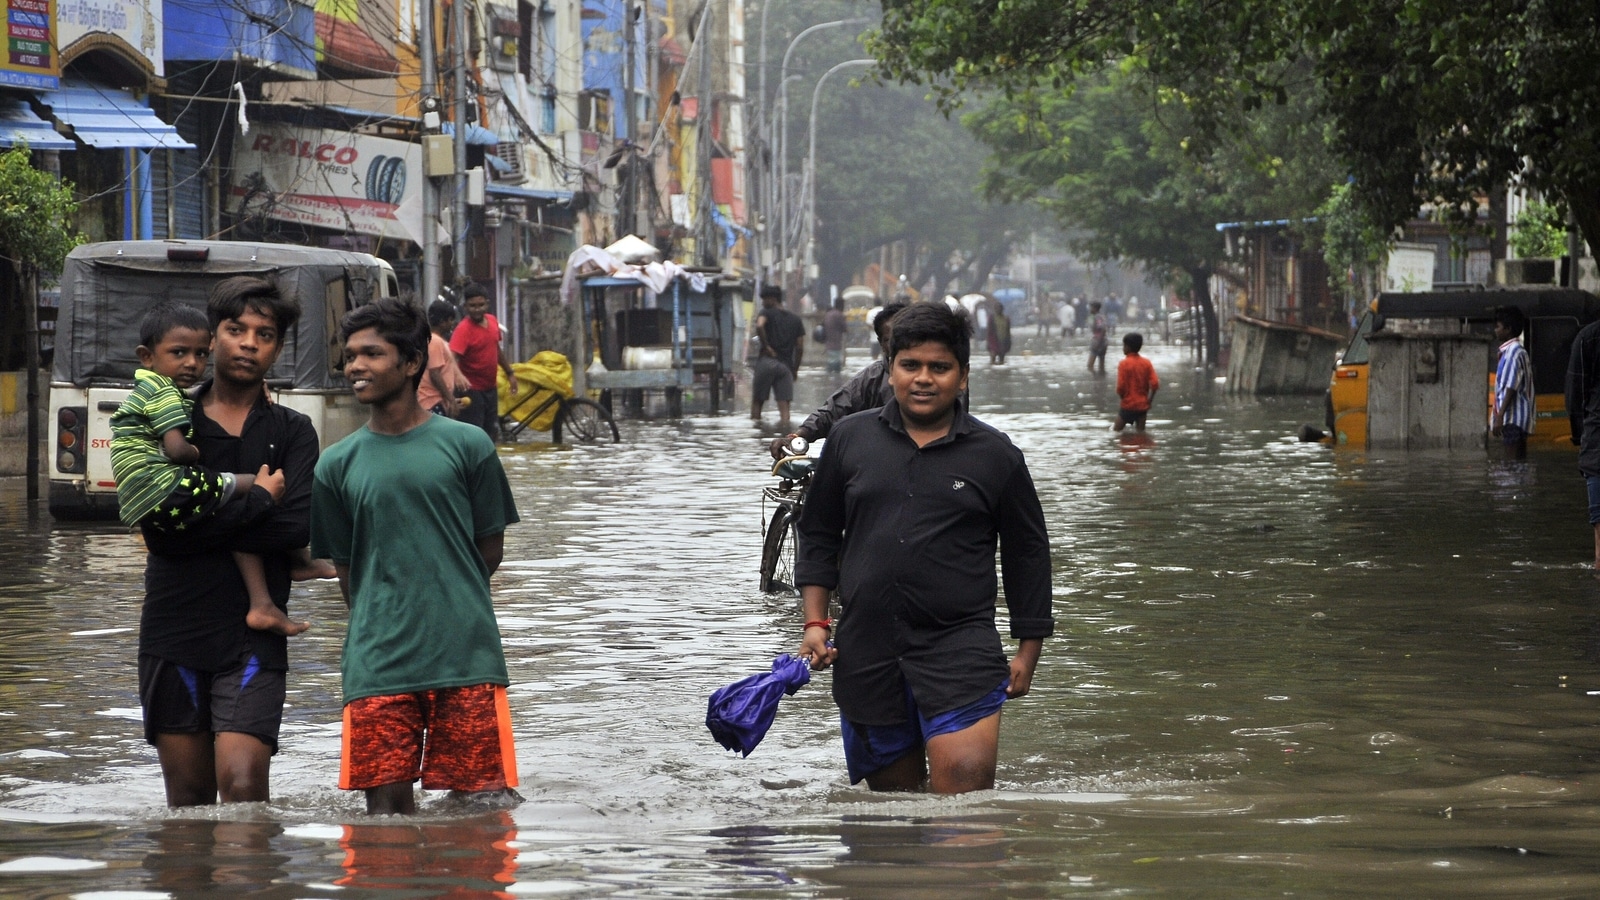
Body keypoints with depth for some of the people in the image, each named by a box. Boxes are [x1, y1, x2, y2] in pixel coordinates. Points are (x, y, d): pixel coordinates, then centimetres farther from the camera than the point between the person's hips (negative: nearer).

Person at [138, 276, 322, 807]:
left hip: (252, 638, -1)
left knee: (242, 784, -15)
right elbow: (157, 530, -7)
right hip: (173, 629, 1)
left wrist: (203, 526, -9)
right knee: (188, 797, 5)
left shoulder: (292, 432, 8)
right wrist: (254, 499, -10)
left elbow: (298, 526, -8)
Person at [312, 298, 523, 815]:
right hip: (378, 668, 1)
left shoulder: (466, 445, 4)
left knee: (485, 801, -3)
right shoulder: (338, 465, 9)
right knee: (386, 807, -2)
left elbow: (491, 549, 11)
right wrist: (381, 628, 6)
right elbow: (346, 569, 13)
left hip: (468, 659, -1)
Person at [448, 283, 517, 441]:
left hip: (491, 388, 8)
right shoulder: (463, 329, -21)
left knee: (491, 434, 18)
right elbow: (453, 357, -33)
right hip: (472, 391, -8)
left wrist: (510, 373, 24)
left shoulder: (492, 321, 3)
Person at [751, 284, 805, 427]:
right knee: (784, 403, -2)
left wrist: (766, 345, -12)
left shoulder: (767, 313, 2)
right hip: (786, 365, 3)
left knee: (757, 399, 8)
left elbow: (759, 326, -23)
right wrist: (795, 369, 17)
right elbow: (800, 348, 10)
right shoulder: (796, 320, 15)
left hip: (767, 361, -3)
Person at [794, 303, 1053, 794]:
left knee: (966, 786, -18)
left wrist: (1028, 650, 11)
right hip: (866, 653, 3)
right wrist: (816, 623, 6)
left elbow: (1027, 552, 13)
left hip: (960, 648, -3)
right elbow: (819, 536, 16)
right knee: (892, 792, 10)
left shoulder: (995, 455, 5)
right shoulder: (849, 439, 9)